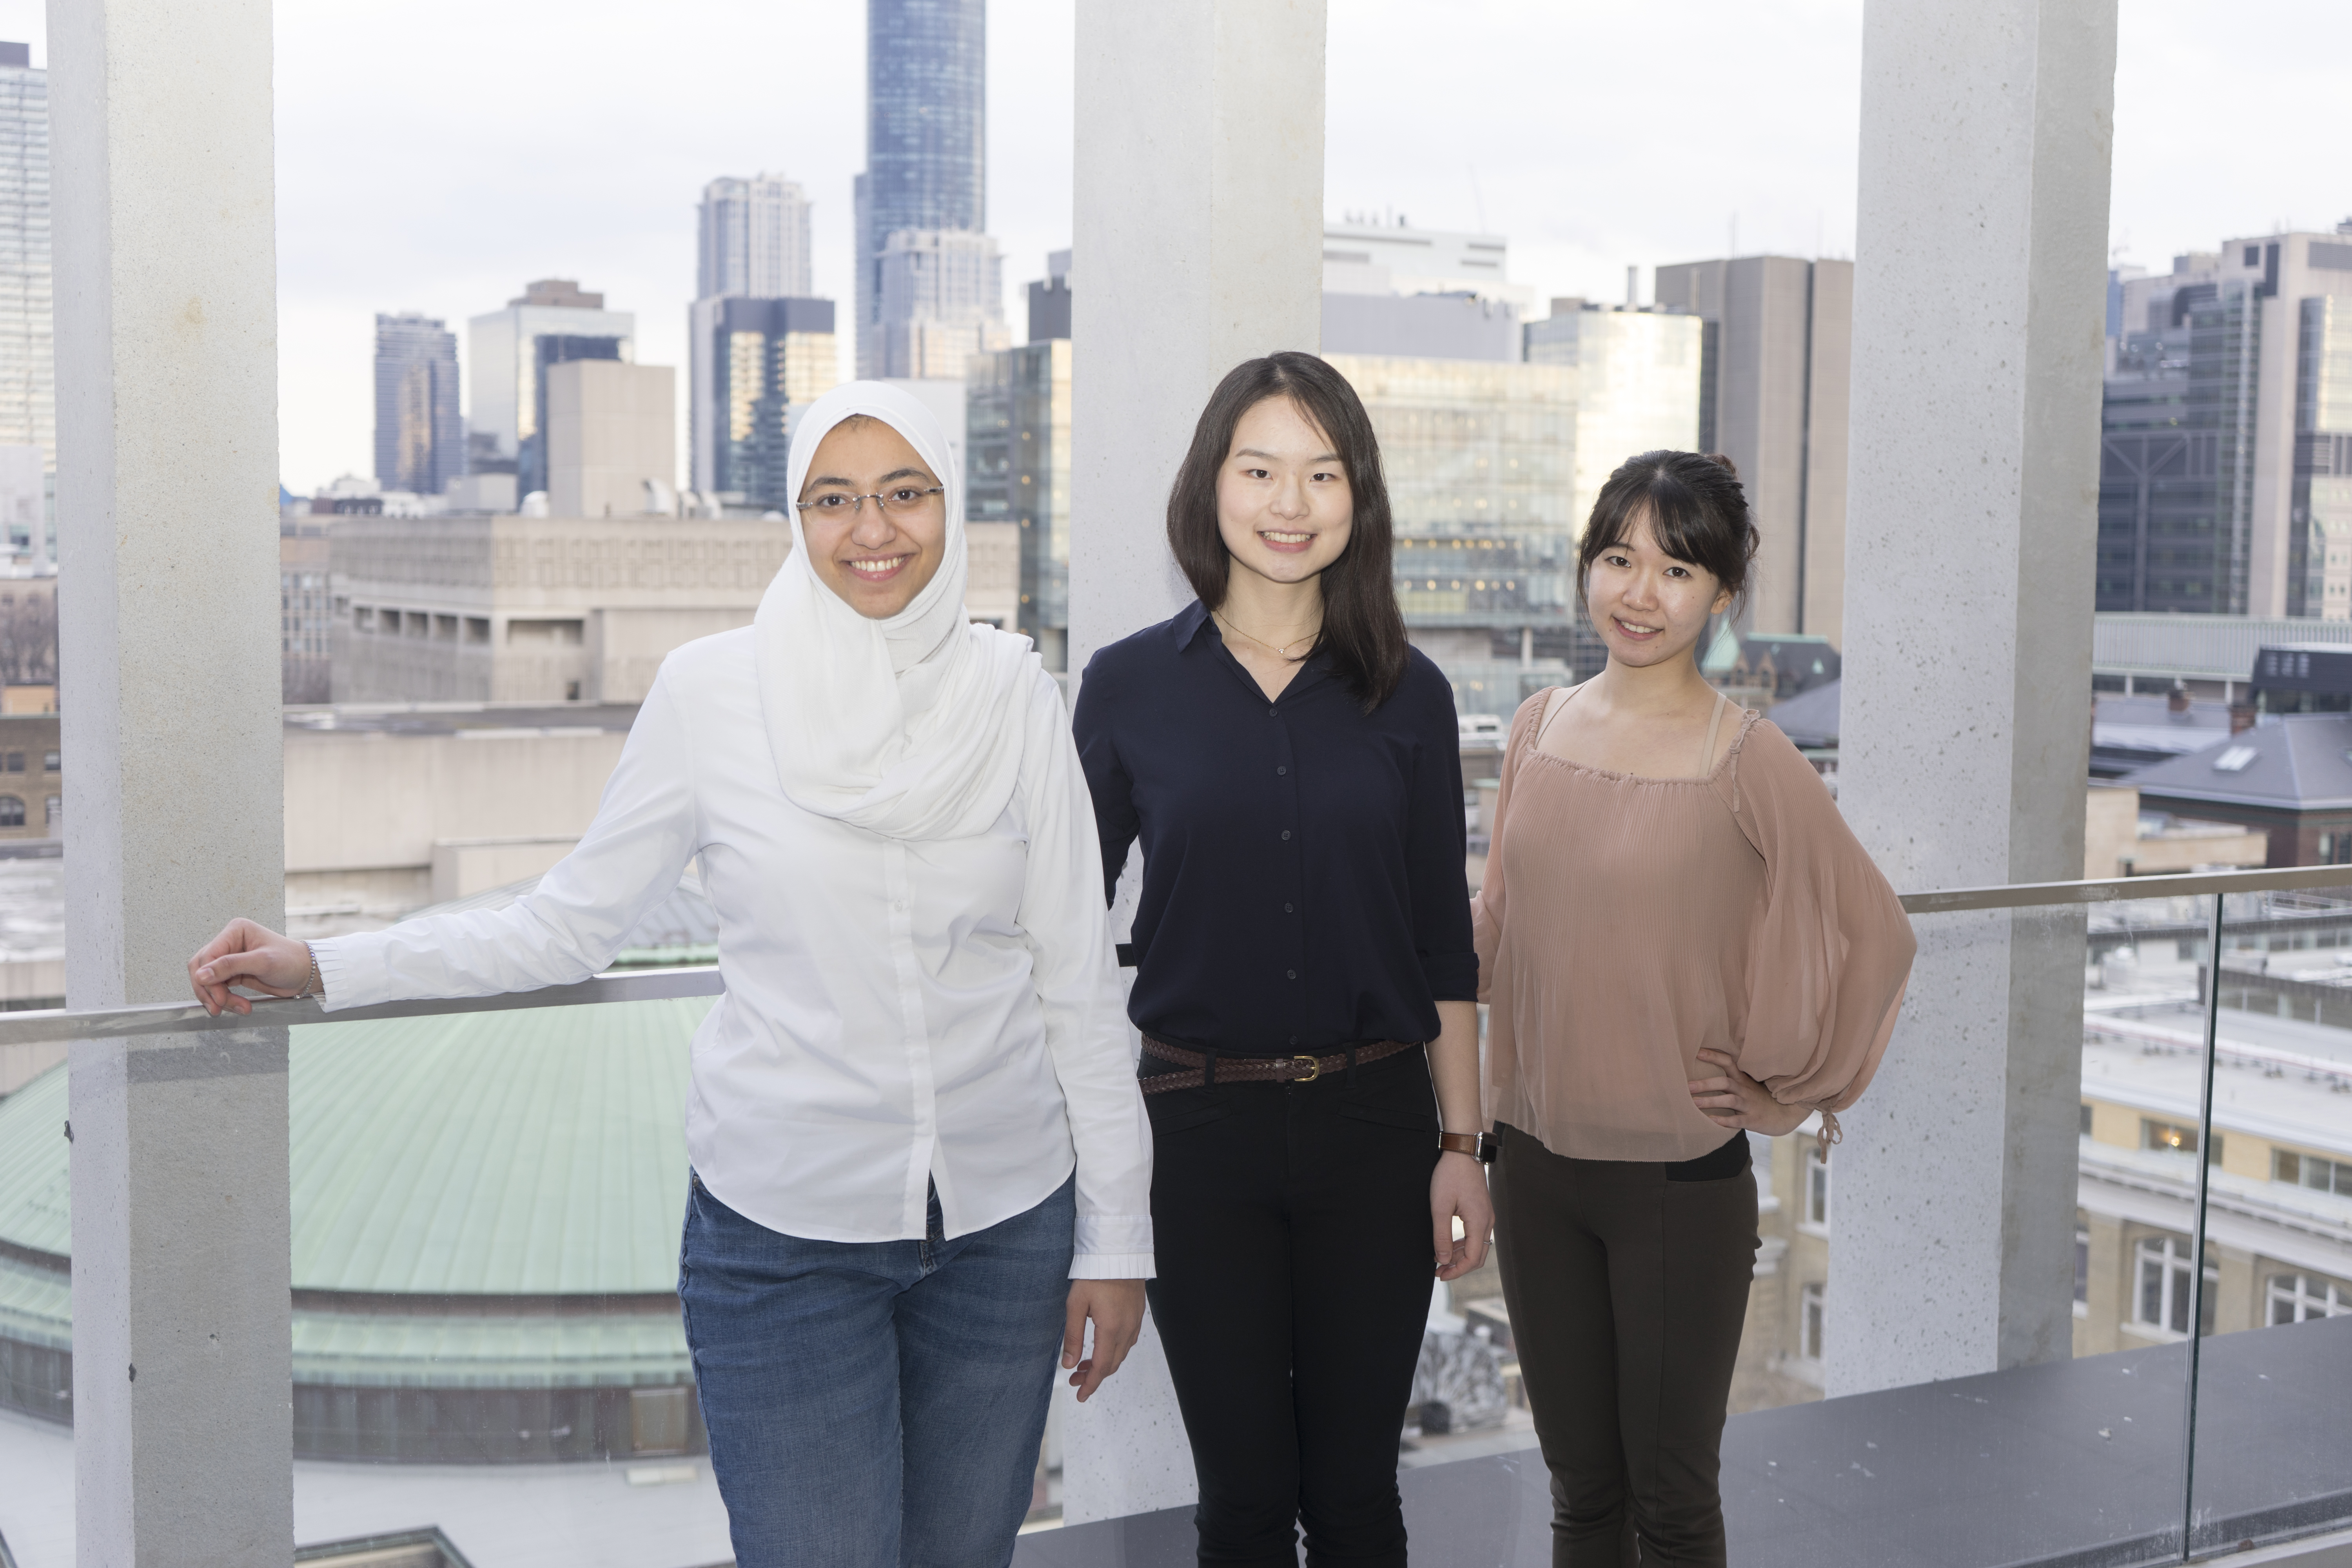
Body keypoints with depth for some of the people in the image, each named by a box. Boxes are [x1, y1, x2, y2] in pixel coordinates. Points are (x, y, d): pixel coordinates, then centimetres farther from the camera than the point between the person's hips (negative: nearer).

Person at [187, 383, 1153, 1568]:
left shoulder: (1011, 691, -1)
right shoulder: (710, 691, -5)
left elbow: (1075, 979, 2)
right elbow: (571, 924, 5)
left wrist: (1115, 1236, 2)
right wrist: (322, 968, 0)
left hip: (1005, 1228, 2)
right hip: (785, 1235, -2)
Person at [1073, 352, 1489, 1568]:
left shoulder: (1407, 696, 1)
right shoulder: (1130, 686, -2)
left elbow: (1443, 942, 5)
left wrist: (1461, 1144, 1)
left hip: (1374, 1124, 1)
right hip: (1200, 1123, -1)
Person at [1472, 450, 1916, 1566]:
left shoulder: (1748, 761, -11)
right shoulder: (1539, 729, 3)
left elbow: (1872, 937, -3)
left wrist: (1776, 1089, -1)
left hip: (1680, 1179, -4)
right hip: (1538, 1165, 4)